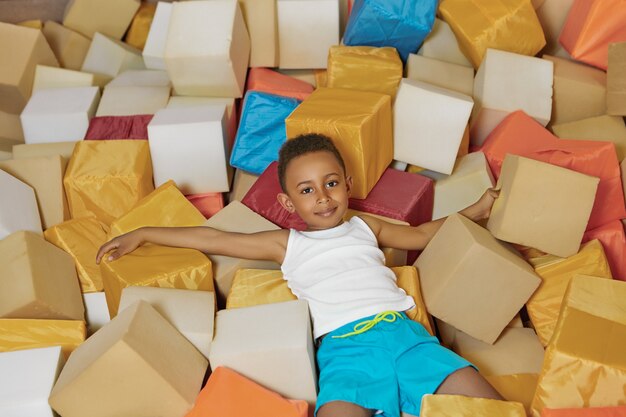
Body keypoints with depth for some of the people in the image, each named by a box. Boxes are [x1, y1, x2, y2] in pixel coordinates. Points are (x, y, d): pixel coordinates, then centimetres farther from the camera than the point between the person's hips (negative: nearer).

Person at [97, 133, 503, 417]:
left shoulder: (365, 227, 28)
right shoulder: (287, 244, 22)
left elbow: (423, 234, 39)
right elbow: (212, 239, 23)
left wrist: (476, 209, 34)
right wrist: (141, 234, 25)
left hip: (402, 330, 3)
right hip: (343, 345, -2)